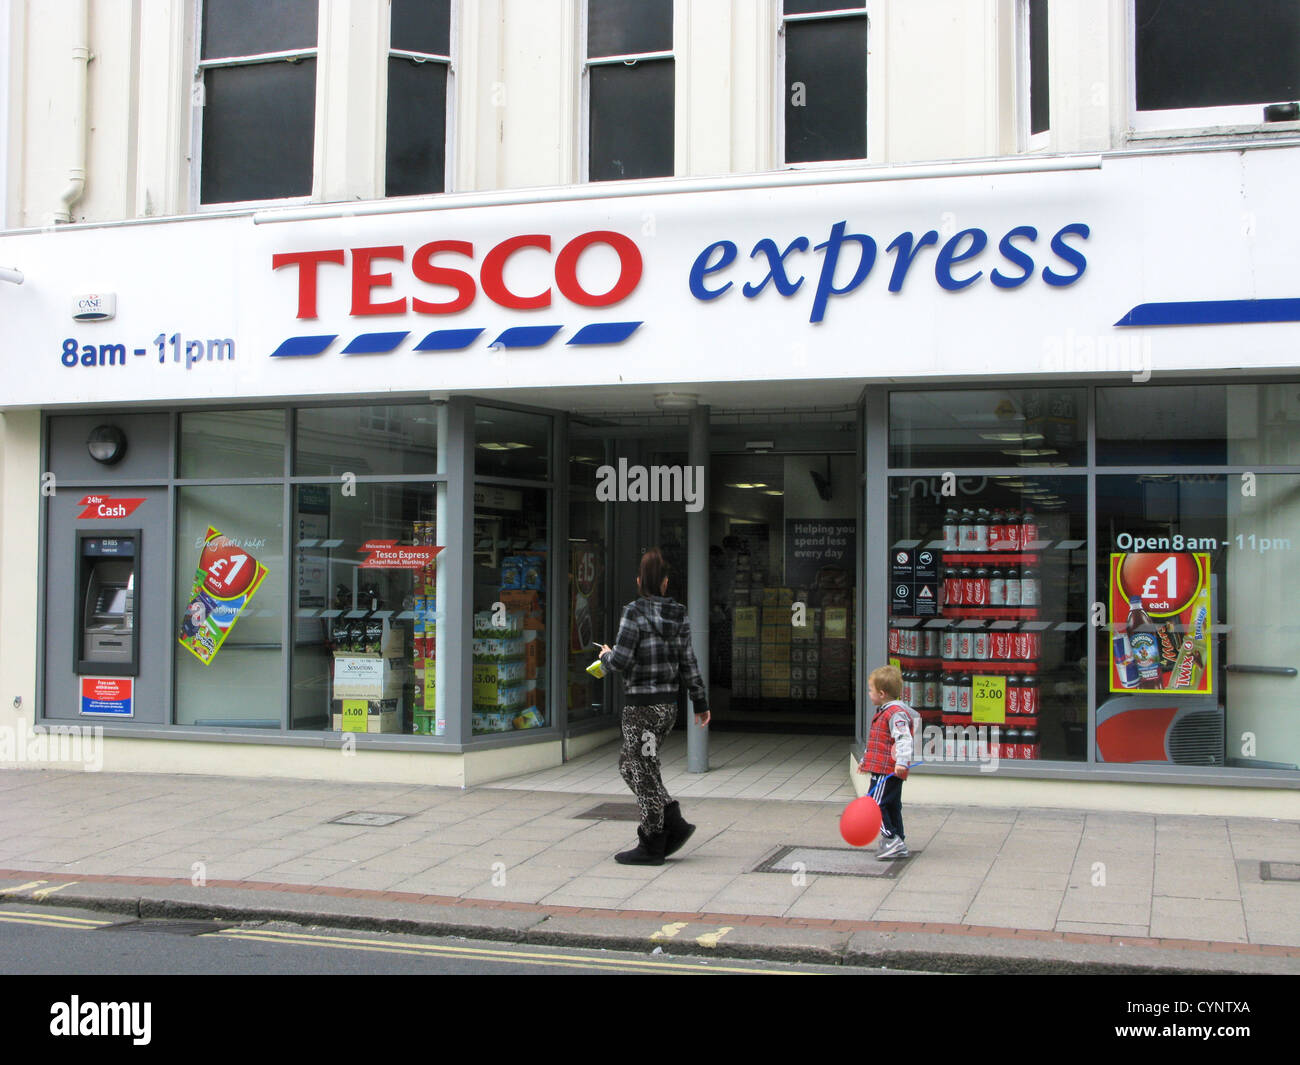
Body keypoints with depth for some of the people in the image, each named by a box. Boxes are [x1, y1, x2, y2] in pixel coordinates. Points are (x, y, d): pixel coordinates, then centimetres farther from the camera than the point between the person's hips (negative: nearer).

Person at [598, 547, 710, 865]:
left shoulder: (635, 613, -14)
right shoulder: (679, 615, 5)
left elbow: (621, 661, -17)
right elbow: (688, 663, 6)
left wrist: (606, 656, 5)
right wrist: (701, 702, 12)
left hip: (642, 705, -7)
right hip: (669, 703, 7)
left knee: (644, 772, 3)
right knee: (629, 764, 19)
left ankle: (652, 846, 11)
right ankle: (674, 823, 16)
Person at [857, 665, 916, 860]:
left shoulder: (895, 713, -16)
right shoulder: (886, 711, 19)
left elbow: (903, 739, -28)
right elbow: (879, 743, 31)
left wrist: (901, 762, -41)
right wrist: (865, 761, 38)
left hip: (887, 771, -11)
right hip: (884, 769, 11)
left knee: (875, 804, -11)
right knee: (892, 806, 14)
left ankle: (892, 840, -9)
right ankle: (898, 846, 21)